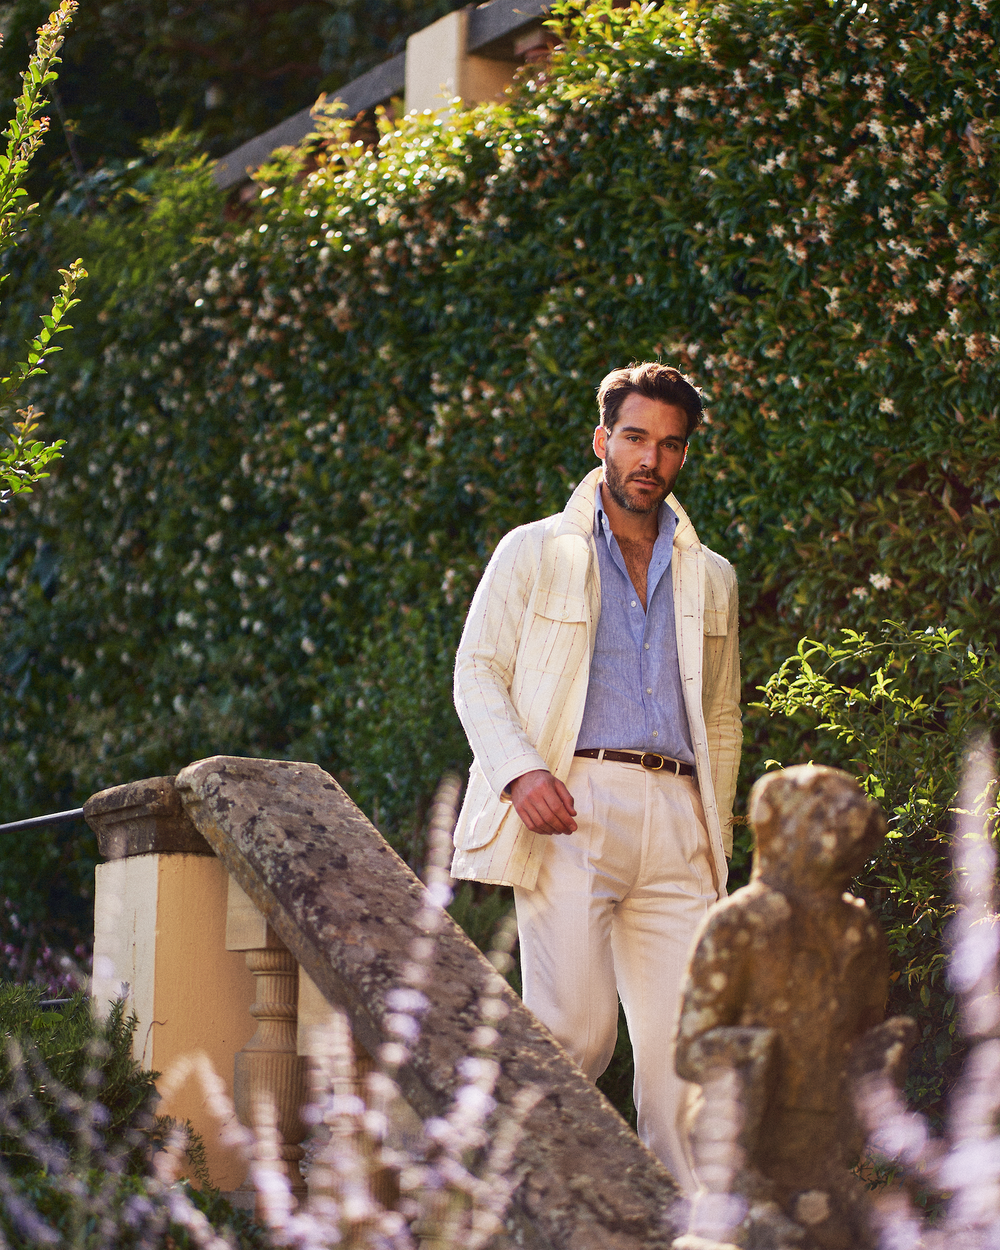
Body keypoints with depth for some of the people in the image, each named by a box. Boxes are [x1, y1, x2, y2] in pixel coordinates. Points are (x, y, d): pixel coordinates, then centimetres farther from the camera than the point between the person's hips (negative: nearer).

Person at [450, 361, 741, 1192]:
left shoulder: (711, 578, 21)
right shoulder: (534, 553, 11)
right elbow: (478, 676, 5)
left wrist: (717, 829, 14)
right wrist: (521, 772, -12)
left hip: (677, 818, 4)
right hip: (571, 811, -3)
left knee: (684, 1044, -5)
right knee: (577, 1031, -13)